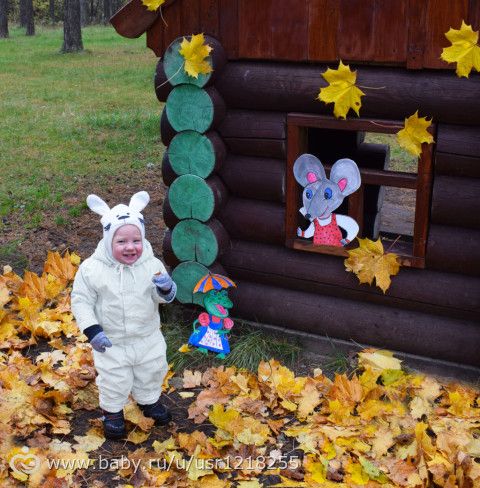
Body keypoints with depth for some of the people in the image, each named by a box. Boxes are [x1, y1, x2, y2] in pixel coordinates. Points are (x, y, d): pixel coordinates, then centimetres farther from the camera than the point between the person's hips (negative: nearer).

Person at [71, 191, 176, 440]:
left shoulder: (152, 265, -15)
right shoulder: (92, 269, -21)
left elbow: (162, 297, -6)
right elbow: (81, 300, -12)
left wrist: (166, 290, -30)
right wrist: (92, 330, -21)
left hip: (148, 338, 3)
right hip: (111, 342, -2)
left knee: (151, 373, 24)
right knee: (115, 381, 14)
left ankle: (149, 400, 53)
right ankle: (112, 411, 44)